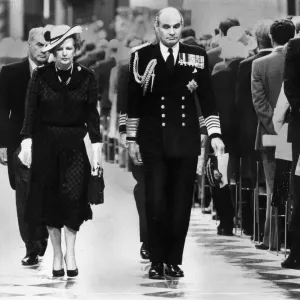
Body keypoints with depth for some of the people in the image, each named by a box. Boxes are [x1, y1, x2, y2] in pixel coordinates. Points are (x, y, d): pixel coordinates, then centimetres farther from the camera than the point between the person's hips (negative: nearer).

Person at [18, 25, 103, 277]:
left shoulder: (87, 78, 0)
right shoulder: (40, 76, -1)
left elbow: (92, 115, 2)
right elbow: (30, 113, -1)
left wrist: (97, 149, -3)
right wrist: (26, 144, -9)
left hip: (74, 145, -1)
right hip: (45, 144, 1)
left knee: (73, 195, -15)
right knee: (49, 199, 3)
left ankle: (70, 252, -2)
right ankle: (57, 255, 13)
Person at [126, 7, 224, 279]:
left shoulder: (197, 56, 4)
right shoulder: (142, 57, 0)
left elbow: (207, 98, 8)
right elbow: (133, 100, 4)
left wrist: (215, 133, 2)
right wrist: (132, 138, 3)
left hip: (187, 141, 2)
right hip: (153, 141, -1)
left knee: (181, 204, 3)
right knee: (156, 203, -5)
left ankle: (174, 260, 13)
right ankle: (157, 262, 6)